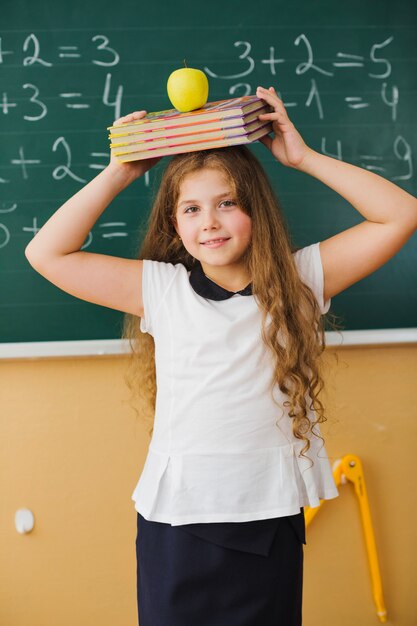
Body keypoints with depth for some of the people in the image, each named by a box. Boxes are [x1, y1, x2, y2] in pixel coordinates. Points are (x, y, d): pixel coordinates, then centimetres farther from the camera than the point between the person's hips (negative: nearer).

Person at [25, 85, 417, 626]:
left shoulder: (299, 279, 0)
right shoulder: (159, 287, 0)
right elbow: (47, 254, -1)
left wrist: (303, 157, -4)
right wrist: (119, 174, -2)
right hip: (175, 516, 0)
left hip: (270, 518, 1)